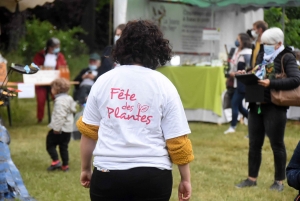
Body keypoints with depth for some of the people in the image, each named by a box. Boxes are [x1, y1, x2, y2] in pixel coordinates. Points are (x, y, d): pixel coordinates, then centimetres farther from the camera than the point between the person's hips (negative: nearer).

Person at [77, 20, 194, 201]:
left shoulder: (104, 81, 4)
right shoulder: (163, 86, -2)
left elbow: (89, 131, 8)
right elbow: (177, 140, -3)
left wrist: (86, 168, 21)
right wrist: (186, 179, 7)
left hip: (108, 173, 1)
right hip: (152, 176, -1)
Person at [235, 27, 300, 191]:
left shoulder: (286, 58, -7)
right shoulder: (263, 57, 15)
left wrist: (271, 83, -24)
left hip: (274, 108, -7)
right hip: (256, 106, 7)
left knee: (277, 145, 2)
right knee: (254, 144, 10)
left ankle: (279, 181, 11)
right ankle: (252, 178, 19)